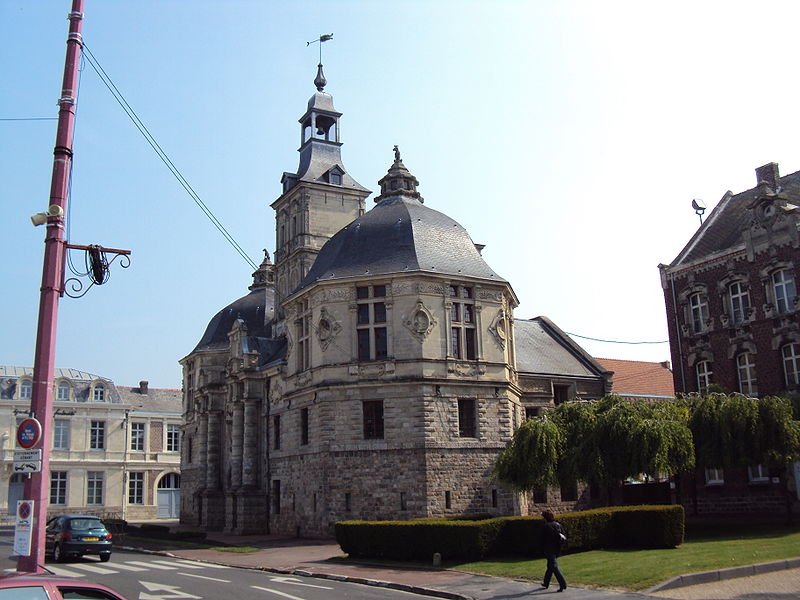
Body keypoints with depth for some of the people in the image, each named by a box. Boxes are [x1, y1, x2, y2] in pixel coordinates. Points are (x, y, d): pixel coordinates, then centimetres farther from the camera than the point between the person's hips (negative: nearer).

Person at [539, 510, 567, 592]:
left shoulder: (546, 526, -12)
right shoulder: (558, 525, 6)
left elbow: (543, 539, -11)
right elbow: (563, 537, 7)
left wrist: (543, 550, -4)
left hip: (549, 550, -7)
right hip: (557, 549, 7)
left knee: (554, 566, -7)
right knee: (550, 566, 19)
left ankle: (562, 584, -16)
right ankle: (546, 583, 31)